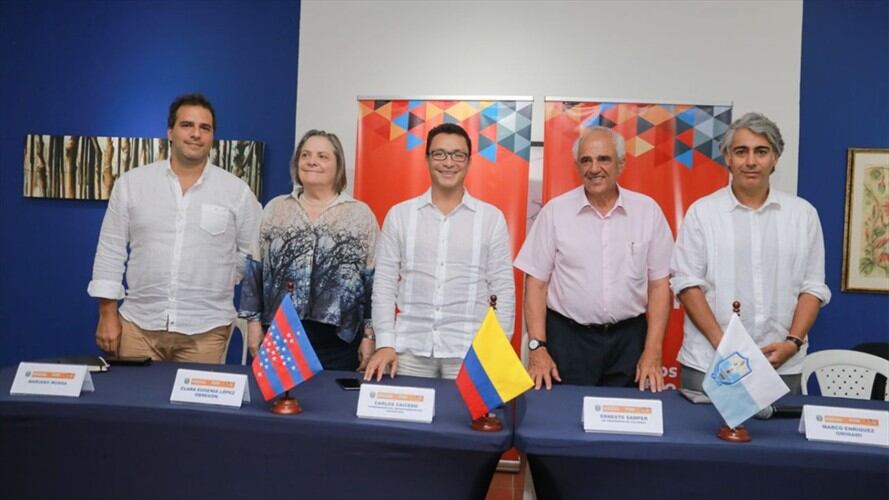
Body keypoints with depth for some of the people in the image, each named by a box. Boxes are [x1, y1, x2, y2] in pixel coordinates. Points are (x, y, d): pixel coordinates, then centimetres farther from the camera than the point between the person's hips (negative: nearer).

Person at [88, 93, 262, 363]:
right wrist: (107, 315, 2)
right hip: (138, 324, 1)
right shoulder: (131, 183, 3)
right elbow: (110, 251, 5)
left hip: (206, 330, -1)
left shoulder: (237, 191, 0)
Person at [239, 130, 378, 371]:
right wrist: (253, 321, 4)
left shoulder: (361, 214, 2)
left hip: (339, 340, -1)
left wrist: (370, 335, -2)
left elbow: (373, 280, 1)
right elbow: (255, 270, 9)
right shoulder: (275, 209, 8)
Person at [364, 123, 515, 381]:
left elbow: (503, 288, 3)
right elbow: (384, 283, 5)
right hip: (409, 347, 1)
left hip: (470, 350, -1)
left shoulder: (492, 217, 3)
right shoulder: (399, 215, 5)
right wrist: (385, 343, -3)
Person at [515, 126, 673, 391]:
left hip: (628, 339, 1)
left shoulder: (647, 210, 1)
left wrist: (652, 353, -2)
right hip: (568, 339, -1)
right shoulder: (555, 211, -2)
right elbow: (536, 283, 0)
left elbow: (659, 284, 3)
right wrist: (537, 348, -7)